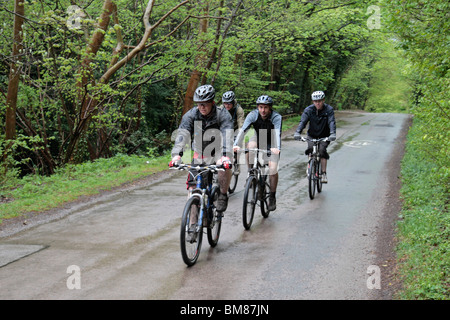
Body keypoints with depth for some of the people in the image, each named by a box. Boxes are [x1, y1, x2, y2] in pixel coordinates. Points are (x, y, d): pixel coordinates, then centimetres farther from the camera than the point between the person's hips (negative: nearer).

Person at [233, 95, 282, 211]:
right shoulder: (253, 115, -22)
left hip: (272, 144, -2)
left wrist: (277, 148, -61)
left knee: (272, 169, -19)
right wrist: (236, 144, -49)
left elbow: (277, 133, -43)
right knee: (250, 146, -32)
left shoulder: (276, 117, -27)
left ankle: (272, 197, -1)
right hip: (259, 139, 2)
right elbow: (243, 129, -33)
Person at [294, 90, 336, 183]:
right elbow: (303, 121, -22)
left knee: (322, 150, -24)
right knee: (310, 149, -24)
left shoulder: (329, 109, -13)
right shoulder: (309, 110, -11)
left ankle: (324, 174, -16)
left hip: (324, 136, -2)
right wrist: (297, 132, -40)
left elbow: (332, 122, -26)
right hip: (312, 135, 2)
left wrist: (332, 134, -44)